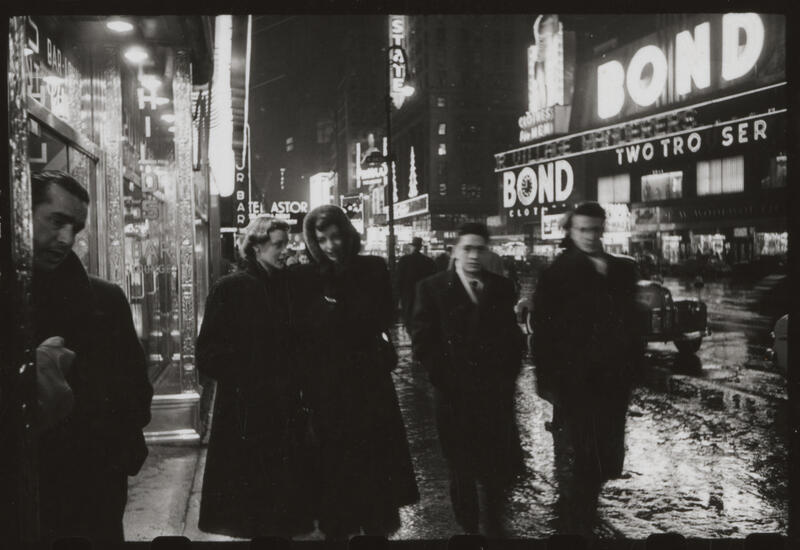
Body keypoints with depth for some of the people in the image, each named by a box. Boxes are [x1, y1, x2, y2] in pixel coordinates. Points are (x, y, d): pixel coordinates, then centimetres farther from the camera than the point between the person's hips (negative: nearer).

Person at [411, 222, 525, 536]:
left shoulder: (501, 287, 5)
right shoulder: (432, 288, -4)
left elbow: (512, 337, 8)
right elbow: (423, 342, -7)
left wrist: (508, 377, -1)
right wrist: (446, 382, -9)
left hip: (496, 394, 2)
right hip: (454, 397, -2)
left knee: (500, 469, 7)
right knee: (462, 473, 12)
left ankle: (494, 525, 31)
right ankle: (469, 528, 31)